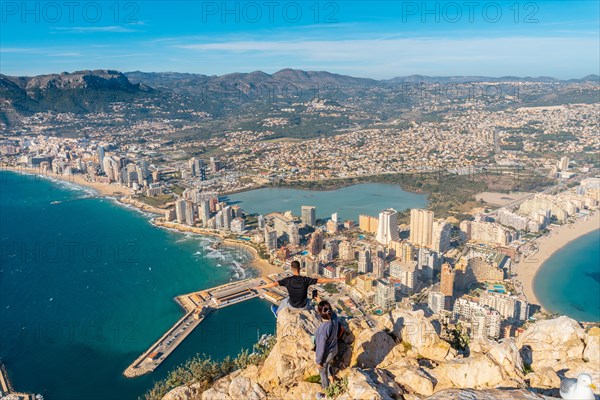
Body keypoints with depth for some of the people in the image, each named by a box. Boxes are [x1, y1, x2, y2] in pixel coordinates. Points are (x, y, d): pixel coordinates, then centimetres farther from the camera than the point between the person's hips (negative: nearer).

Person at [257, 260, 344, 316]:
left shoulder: (288, 280, -23)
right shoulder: (305, 280, -24)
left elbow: (274, 284, -22)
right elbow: (321, 280, -20)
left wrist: (259, 287, -13)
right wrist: (335, 279, -13)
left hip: (292, 306, 0)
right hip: (303, 306, 0)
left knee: (284, 301, 35)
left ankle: (277, 312, 62)